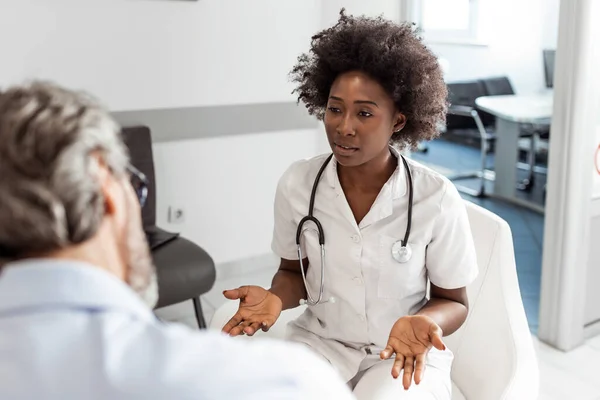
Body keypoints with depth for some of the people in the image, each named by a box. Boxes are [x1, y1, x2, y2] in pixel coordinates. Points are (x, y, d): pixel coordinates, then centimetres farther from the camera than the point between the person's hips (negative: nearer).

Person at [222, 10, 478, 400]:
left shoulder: (437, 199, -18)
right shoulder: (297, 183, -11)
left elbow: (453, 301, -4)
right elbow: (294, 272, 5)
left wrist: (421, 322, -26)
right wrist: (275, 298, -17)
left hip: (407, 353, -1)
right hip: (320, 339, 2)